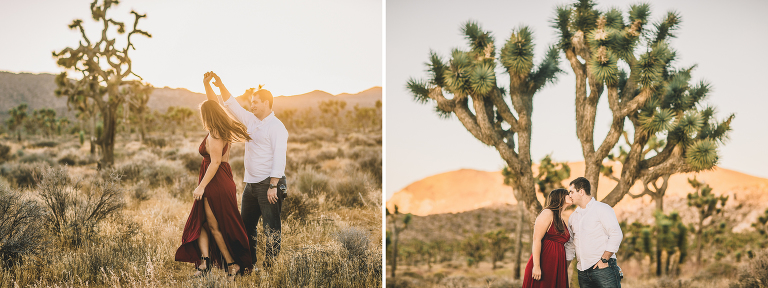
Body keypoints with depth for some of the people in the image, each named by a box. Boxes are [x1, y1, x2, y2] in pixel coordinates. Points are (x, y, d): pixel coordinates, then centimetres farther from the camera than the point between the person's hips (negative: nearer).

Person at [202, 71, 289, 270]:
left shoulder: (276, 127, -10)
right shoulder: (251, 121, 13)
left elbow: (279, 158, -18)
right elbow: (231, 105, 18)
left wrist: (273, 186, -23)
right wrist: (220, 86, 5)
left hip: (268, 183, -9)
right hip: (251, 183, 9)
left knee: (271, 227, -5)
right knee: (246, 224, 13)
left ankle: (270, 266, -2)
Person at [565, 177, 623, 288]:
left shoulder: (602, 209, -3)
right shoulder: (573, 217, 18)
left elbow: (616, 235, -12)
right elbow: (570, 245, 22)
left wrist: (604, 260, -14)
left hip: (603, 268, -6)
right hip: (583, 272, 6)